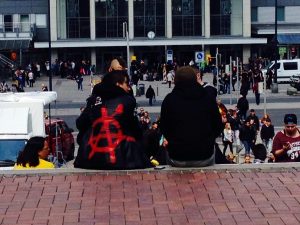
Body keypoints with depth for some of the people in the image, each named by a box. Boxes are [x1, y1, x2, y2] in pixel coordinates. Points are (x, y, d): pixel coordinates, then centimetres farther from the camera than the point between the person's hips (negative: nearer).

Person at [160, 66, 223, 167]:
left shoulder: (169, 99, -6)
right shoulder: (208, 98, -4)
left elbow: (164, 129, 3)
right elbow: (218, 127, 4)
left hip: (178, 160, -1)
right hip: (205, 158, 1)